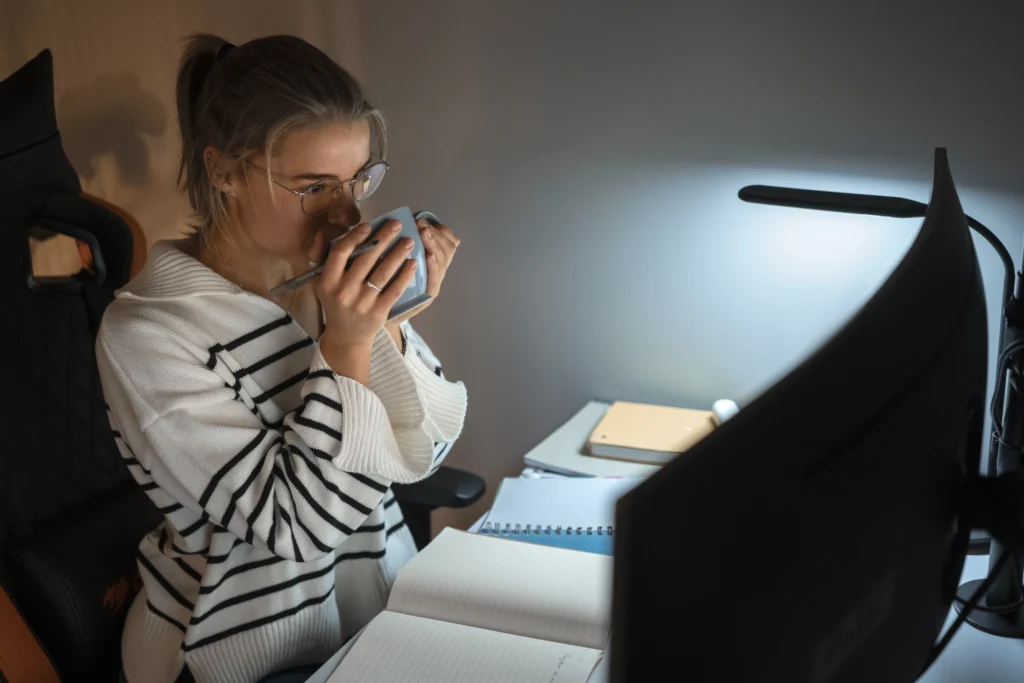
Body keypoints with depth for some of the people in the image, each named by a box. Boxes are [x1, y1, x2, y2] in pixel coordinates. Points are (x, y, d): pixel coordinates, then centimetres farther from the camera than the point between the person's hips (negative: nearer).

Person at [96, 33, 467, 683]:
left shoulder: (337, 279, -5)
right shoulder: (146, 333, -17)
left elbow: (423, 453, -3)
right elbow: (297, 524, -19)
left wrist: (387, 321, -16)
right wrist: (346, 345, -25)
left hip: (385, 595, 5)